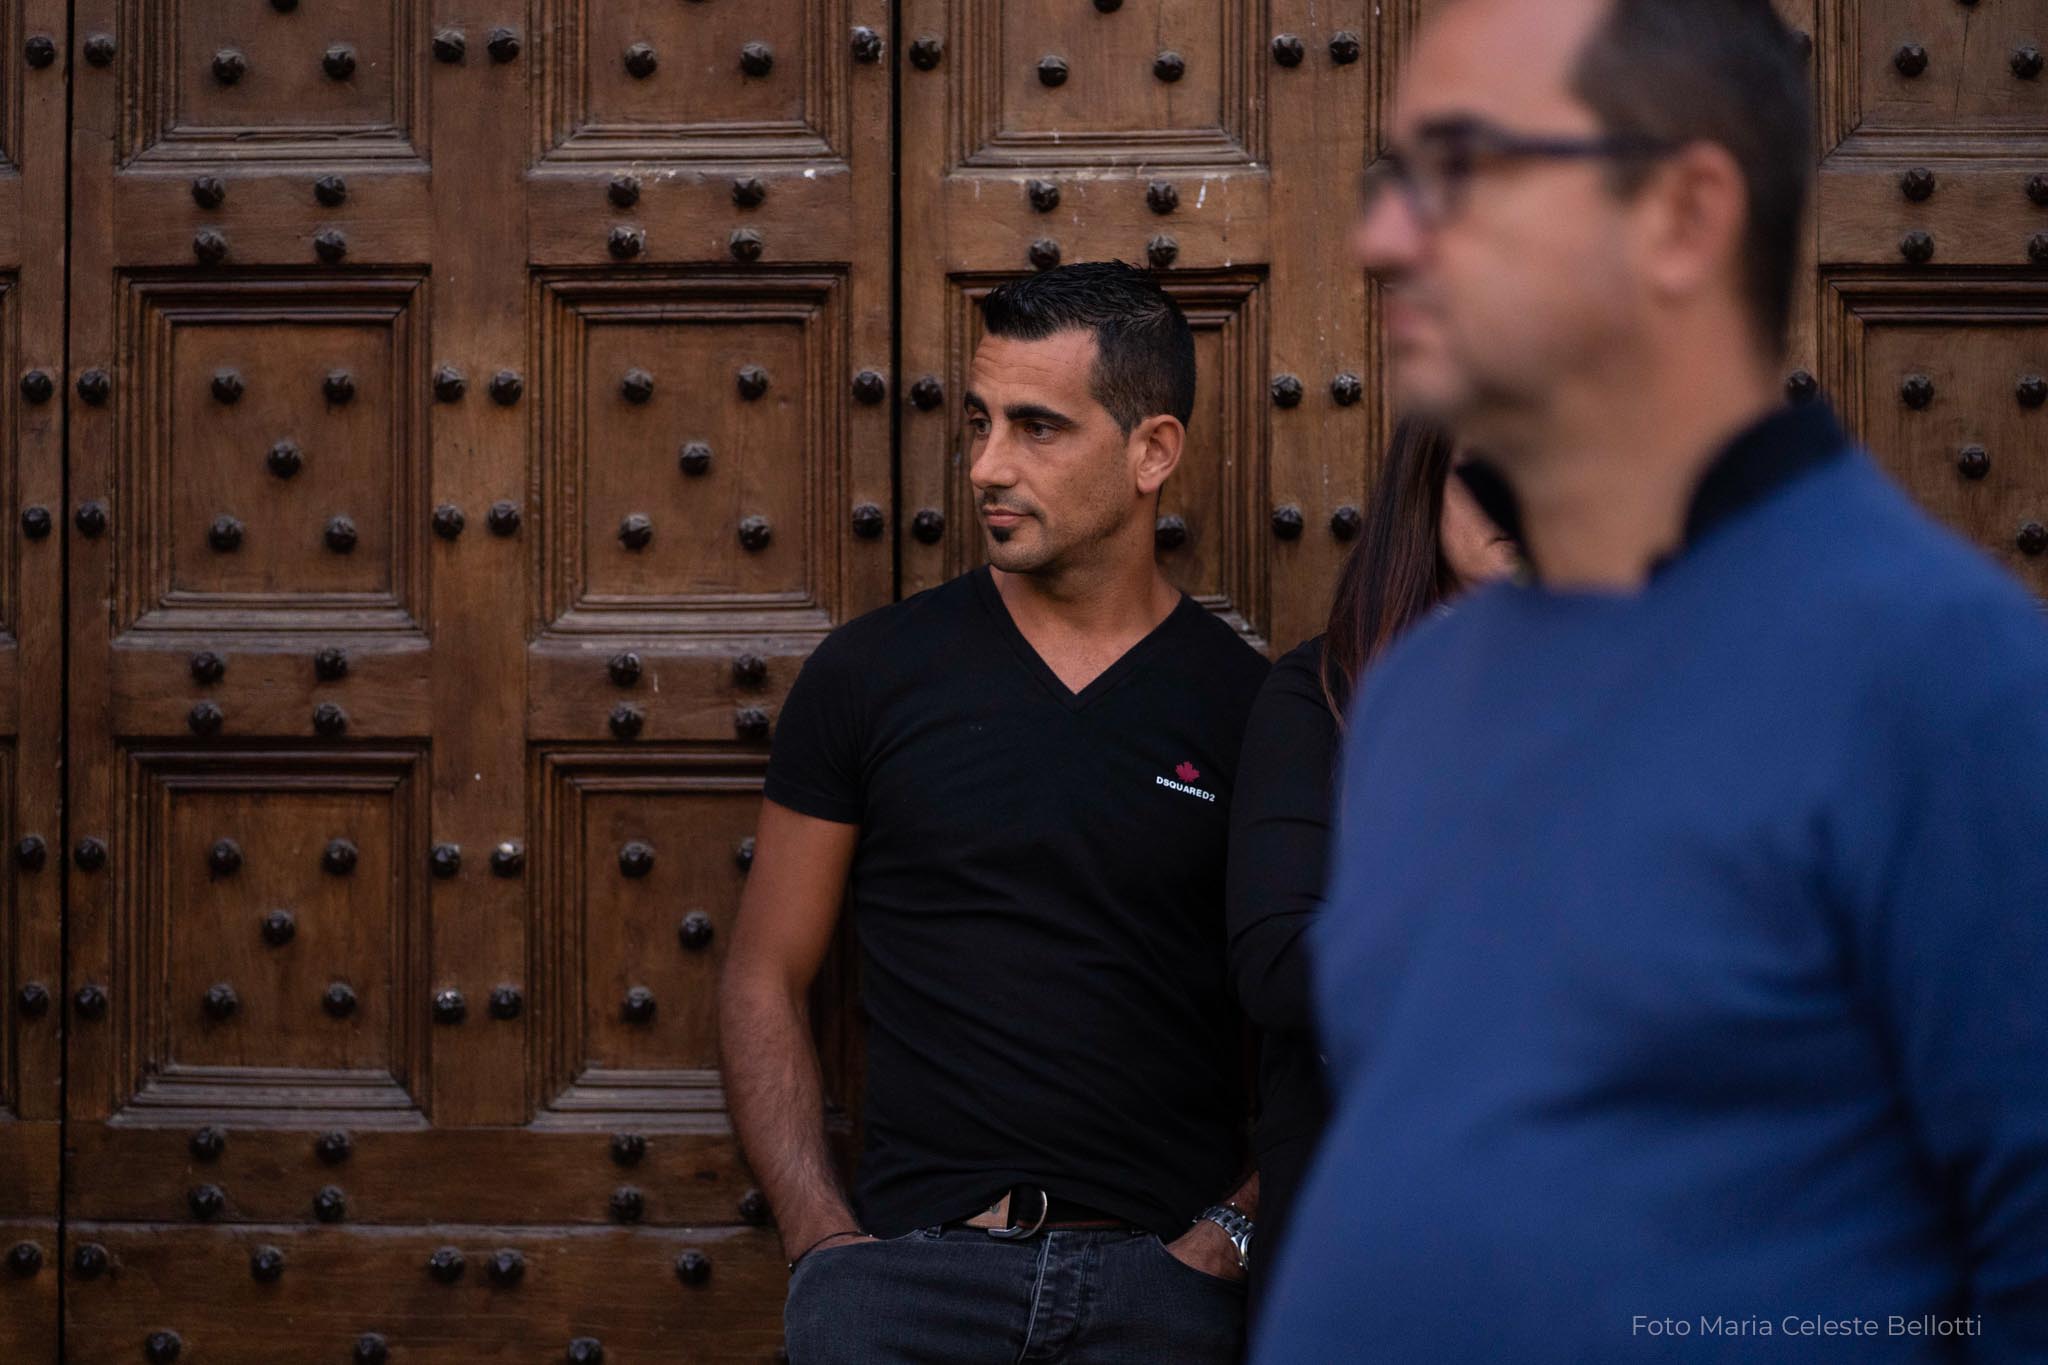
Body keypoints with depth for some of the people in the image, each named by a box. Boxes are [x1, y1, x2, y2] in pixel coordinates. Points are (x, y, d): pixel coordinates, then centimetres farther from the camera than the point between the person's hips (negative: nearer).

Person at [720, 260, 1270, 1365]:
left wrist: (1229, 1233, -4)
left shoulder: (1251, 712, 7)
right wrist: (822, 1233, -1)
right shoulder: (868, 674, 9)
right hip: (915, 1255, 0)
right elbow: (762, 985, 11)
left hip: (1160, 1271, 0)